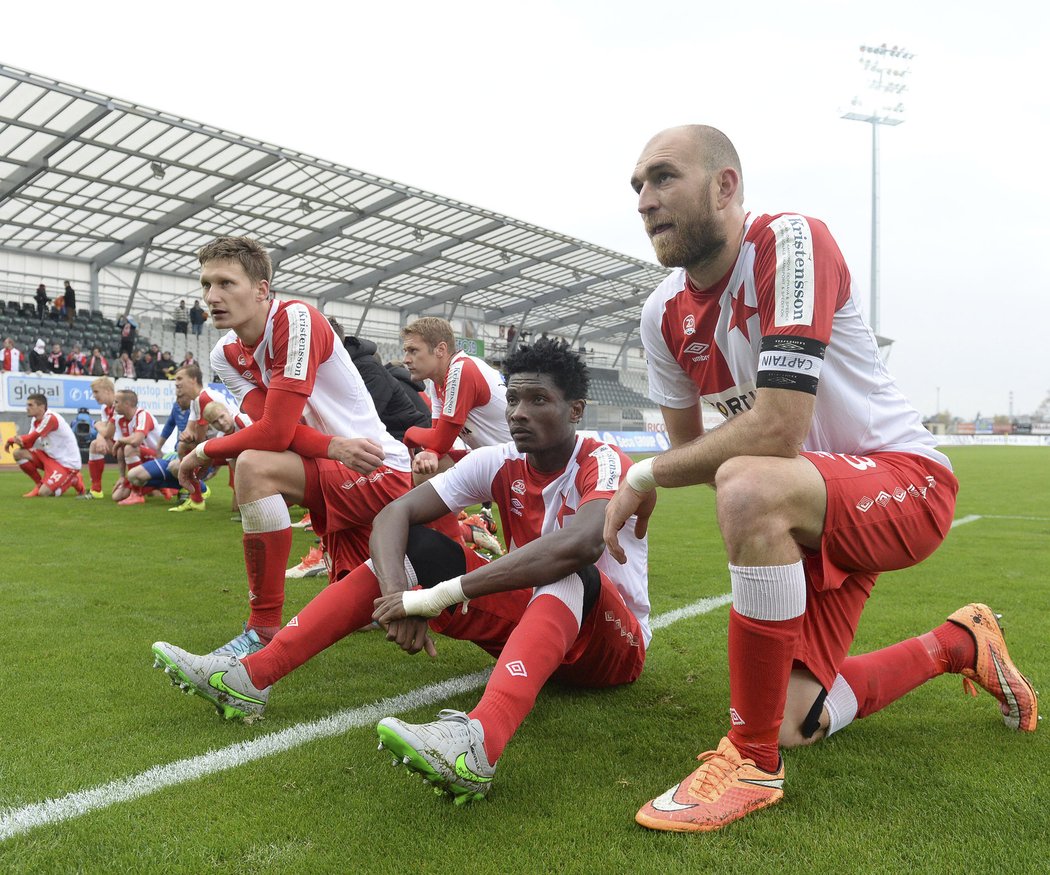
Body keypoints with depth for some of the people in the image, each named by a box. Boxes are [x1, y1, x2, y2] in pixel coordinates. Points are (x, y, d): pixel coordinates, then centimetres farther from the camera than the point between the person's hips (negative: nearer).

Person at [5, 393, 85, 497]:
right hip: (50, 457, 9)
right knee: (18, 453, -5)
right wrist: (20, 441, -22)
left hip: (68, 463, -9)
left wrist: (11, 440, -3)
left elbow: (31, 438, -17)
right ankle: (39, 484, 8)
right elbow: (29, 443, 1)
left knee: (43, 493, -19)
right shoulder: (35, 420, 7)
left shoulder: (50, 418, -21)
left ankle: (73, 481, 9)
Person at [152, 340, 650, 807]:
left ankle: (480, 740, -61)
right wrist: (397, 596, -34)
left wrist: (435, 597, -43)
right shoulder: (500, 463, -4)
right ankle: (250, 678, -18)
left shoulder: (602, 464, -20)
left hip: (612, 643, -4)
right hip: (525, 620, 5)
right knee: (412, 545, -12)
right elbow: (396, 513, -12)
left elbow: (580, 545, -43)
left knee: (566, 573, -38)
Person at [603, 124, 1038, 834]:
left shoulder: (791, 243, -21)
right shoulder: (664, 314, 0)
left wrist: (647, 475, -18)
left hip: (906, 480, -7)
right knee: (795, 723, 4)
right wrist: (761, 531, -6)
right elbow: (689, 445, 10)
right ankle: (959, 646, 33)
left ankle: (752, 764, -22)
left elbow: (777, 431, -30)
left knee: (748, 487, -39)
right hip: (812, 508, 8)